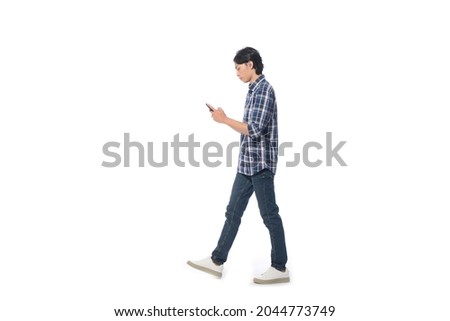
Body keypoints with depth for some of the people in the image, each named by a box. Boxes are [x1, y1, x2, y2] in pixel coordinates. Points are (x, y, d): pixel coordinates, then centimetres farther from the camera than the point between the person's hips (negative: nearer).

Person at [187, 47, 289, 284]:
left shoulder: (264, 89, -13)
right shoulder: (254, 90, 16)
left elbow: (255, 129, -22)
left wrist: (225, 119, -13)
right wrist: (224, 119, 10)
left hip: (260, 164, -10)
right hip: (247, 164, 10)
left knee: (269, 215, 0)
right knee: (233, 212, 12)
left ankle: (280, 268, 11)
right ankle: (217, 261, 20)